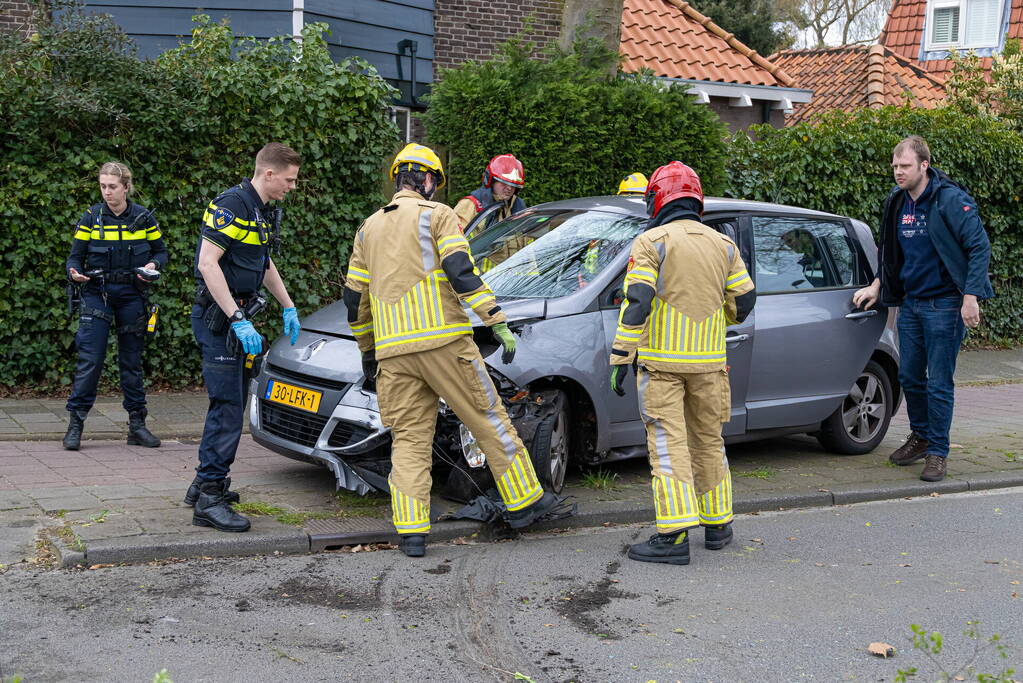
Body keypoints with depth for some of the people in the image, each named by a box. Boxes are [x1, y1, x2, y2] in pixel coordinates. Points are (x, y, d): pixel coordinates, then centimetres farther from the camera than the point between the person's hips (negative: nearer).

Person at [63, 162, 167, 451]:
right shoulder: (91, 217, 0)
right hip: (97, 294, -1)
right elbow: (75, 256, 2)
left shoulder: (143, 217, 2)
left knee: (132, 360, 7)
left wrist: (153, 265, -11)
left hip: (132, 295, 1)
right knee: (90, 358, -8)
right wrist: (74, 273, -20)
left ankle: (137, 424, 14)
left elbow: (161, 252, 11)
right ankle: (75, 422, 0)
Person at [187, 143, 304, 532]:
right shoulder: (232, 204, -15)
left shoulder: (263, 212, 15)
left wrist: (288, 307, 26)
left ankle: (206, 484, 24)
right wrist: (238, 319, -26)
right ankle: (209, 500, -9)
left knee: (232, 404, 14)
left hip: (237, 317, 10)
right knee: (228, 406, -12)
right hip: (218, 316, -10)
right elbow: (207, 262, -23)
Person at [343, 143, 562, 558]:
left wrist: (367, 350, 29)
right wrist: (499, 324, -12)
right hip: (443, 342, -4)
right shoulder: (437, 216, 2)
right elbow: (463, 274, -11)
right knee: (488, 420, 6)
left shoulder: (369, 228, 19)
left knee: (408, 438, 5)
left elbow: (354, 298, 20)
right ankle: (524, 502, 14)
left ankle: (411, 532, -2)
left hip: (393, 352, 5)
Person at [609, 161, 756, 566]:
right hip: (709, 362, 5)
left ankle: (674, 536, -11)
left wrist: (621, 357, -14)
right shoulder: (723, 245, 9)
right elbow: (744, 301, 10)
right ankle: (718, 525, 24)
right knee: (708, 441, 16)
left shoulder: (651, 242, -6)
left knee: (668, 445, -5)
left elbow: (636, 302, -15)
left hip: (661, 361, -5)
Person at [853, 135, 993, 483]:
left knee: (939, 384, -2)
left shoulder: (951, 200, -14)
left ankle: (938, 452, 9)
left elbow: (980, 247, -15)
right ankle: (920, 436, 33)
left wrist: (971, 296, -20)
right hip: (910, 302, 7)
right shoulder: (897, 203, 7)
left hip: (944, 304, -7)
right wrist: (876, 286, 13)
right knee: (909, 377, 14)